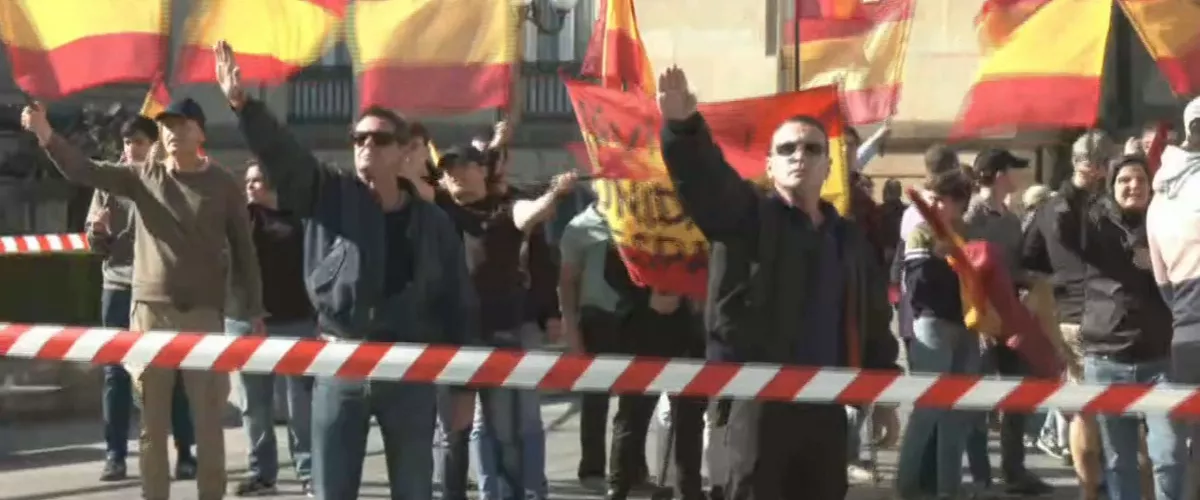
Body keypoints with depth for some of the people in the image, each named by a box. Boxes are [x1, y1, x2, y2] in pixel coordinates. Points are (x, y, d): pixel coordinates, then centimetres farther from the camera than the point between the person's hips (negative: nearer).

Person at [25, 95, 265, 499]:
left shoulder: (223, 185, 1)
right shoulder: (143, 176, 5)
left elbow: (243, 252, 3)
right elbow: (83, 171, -4)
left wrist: (254, 312, -1)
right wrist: (45, 134, -20)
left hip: (203, 315, -2)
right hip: (150, 311, 2)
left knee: (208, 419, 2)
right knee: (152, 421, 6)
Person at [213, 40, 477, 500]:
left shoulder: (433, 224, 2)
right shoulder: (329, 197, 1)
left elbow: (459, 306, 5)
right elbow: (282, 154, -15)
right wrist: (242, 104, -32)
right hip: (339, 367, 0)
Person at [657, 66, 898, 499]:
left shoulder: (848, 238, 17)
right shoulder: (748, 215, 2)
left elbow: (875, 323, 19)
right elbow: (705, 177, -18)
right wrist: (683, 125, -37)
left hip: (826, 403, 5)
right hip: (760, 398, -5)